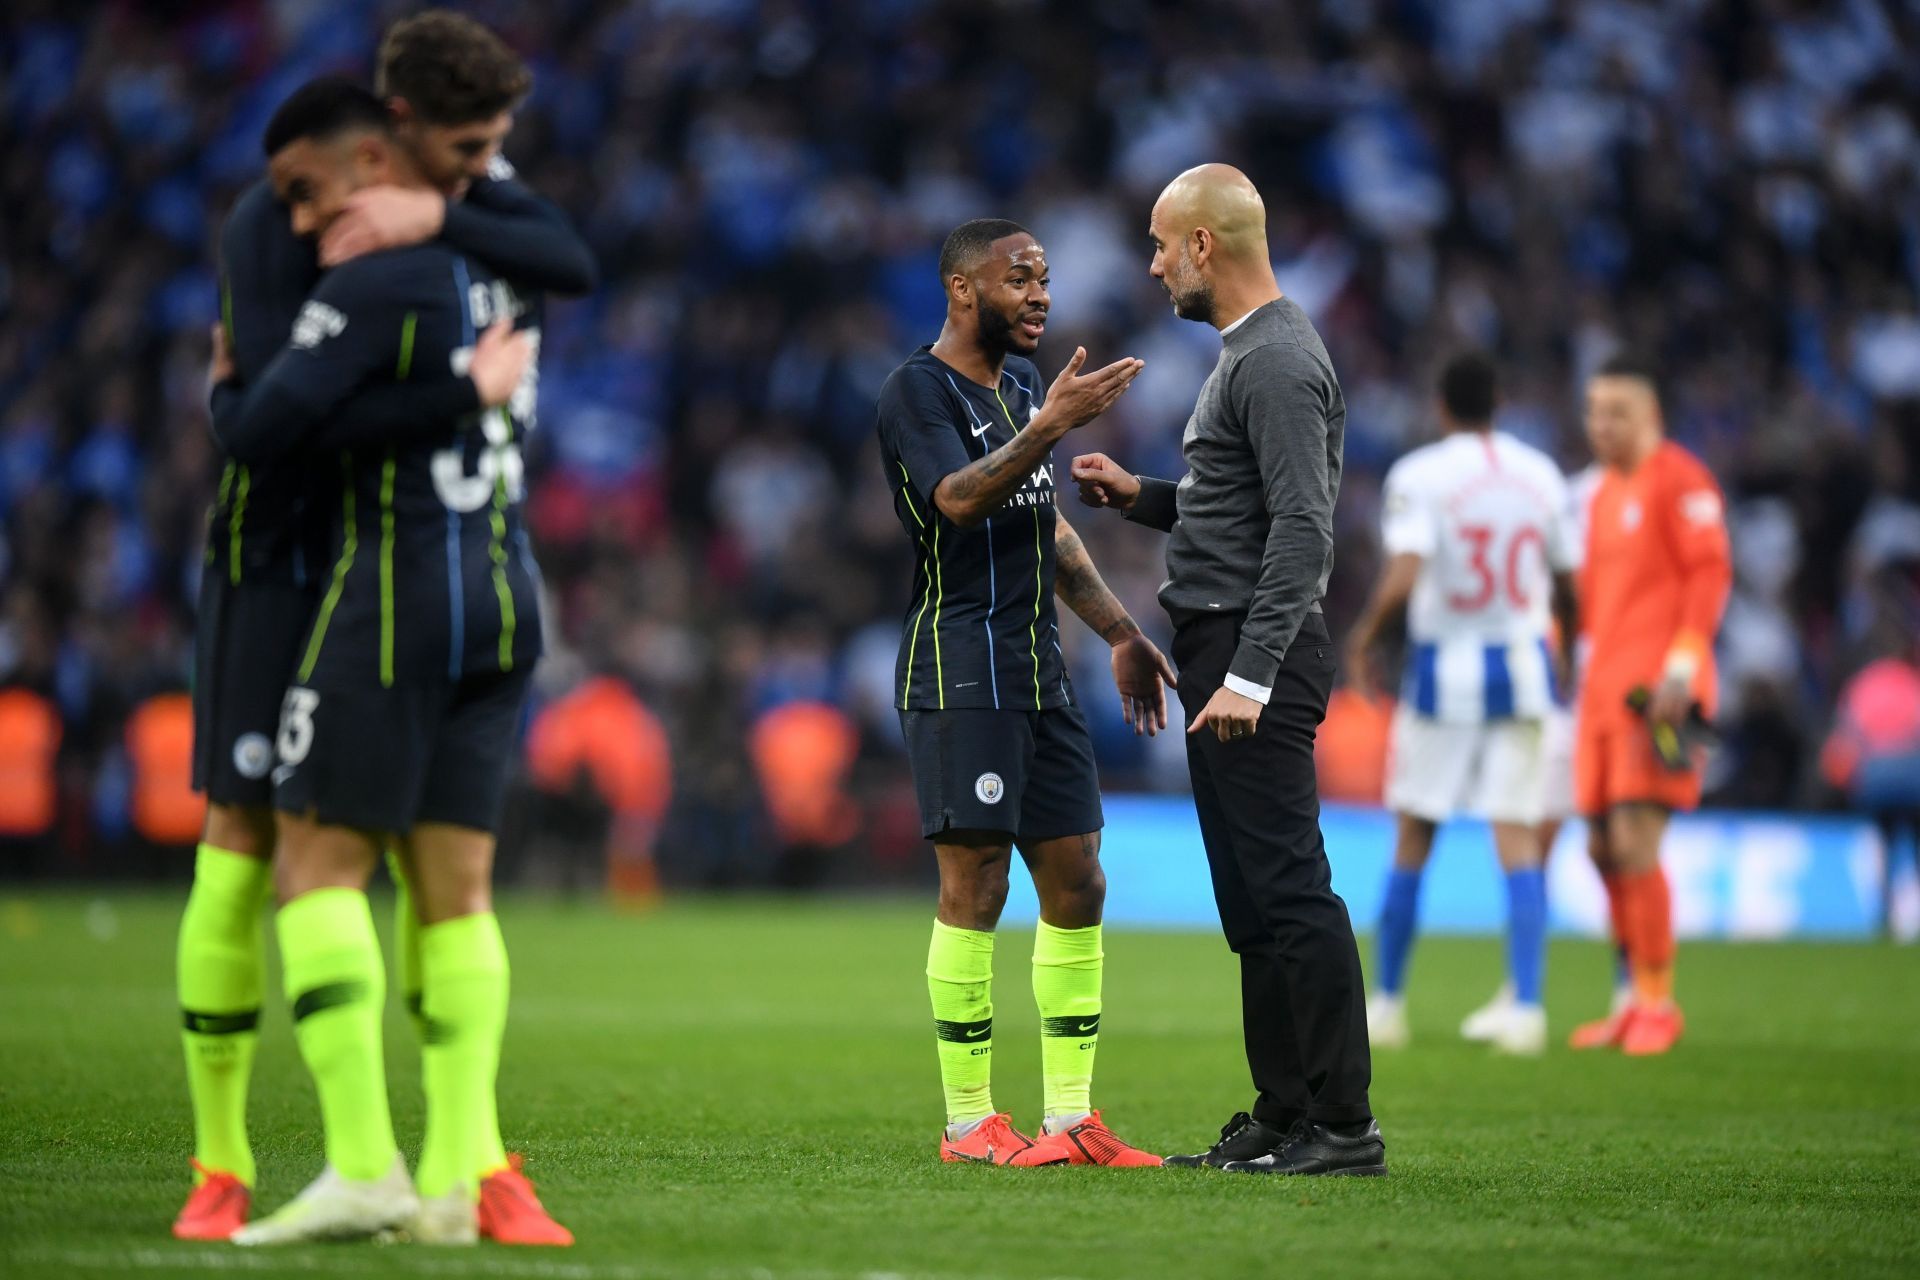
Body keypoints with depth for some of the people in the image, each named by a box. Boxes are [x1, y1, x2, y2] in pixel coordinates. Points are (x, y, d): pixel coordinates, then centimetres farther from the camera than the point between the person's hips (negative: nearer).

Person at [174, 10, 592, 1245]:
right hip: (276, 570, -4)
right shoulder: (271, 225, -18)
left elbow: (574, 265, -22)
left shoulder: (473, 196, -1)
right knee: (242, 846, -4)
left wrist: (438, 215, -35)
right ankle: (220, 1166, 5)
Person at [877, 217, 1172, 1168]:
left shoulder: (1023, 383, 18)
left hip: (1038, 667, 9)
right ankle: (968, 1122, -2)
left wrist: (1120, 633, 24)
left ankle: (1072, 1118, 10)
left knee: (1076, 882, 6)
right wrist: (1049, 426, -36)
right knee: (975, 884, -8)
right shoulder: (917, 392, -8)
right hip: (959, 669, -8)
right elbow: (959, 499, -27)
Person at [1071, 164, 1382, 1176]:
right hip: (1227, 655, 11)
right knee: (1252, 903, 12)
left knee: (1288, 890, -12)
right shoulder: (1245, 354, 20)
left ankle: (1343, 1125, -11)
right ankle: (1282, 1120, 16)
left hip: (1257, 655, -11)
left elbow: (1300, 528, -22)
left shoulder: (1277, 362, -14)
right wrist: (1139, 496, 17)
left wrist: (1249, 675, -27)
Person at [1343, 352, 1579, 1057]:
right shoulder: (1541, 474, 5)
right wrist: (1565, 650, 29)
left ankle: (1387, 1002, 16)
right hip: (1523, 668, 2)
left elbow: (1404, 577, -21)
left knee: (1412, 841, 9)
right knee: (1518, 841, 1)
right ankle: (1526, 1006, -9)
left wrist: (1364, 634, -5)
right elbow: (1567, 585, 12)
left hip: (1444, 669, -2)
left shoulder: (1418, 476, -8)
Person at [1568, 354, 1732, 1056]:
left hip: (1656, 688, -9)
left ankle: (1659, 1004, -5)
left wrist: (1682, 666, -20)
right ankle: (1637, 1000, 17)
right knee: (1602, 847, 7)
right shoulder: (1604, 492, 20)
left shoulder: (1679, 478, -5)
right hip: (1605, 685, 9)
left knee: (1634, 844, -15)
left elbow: (1710, 572, -13)